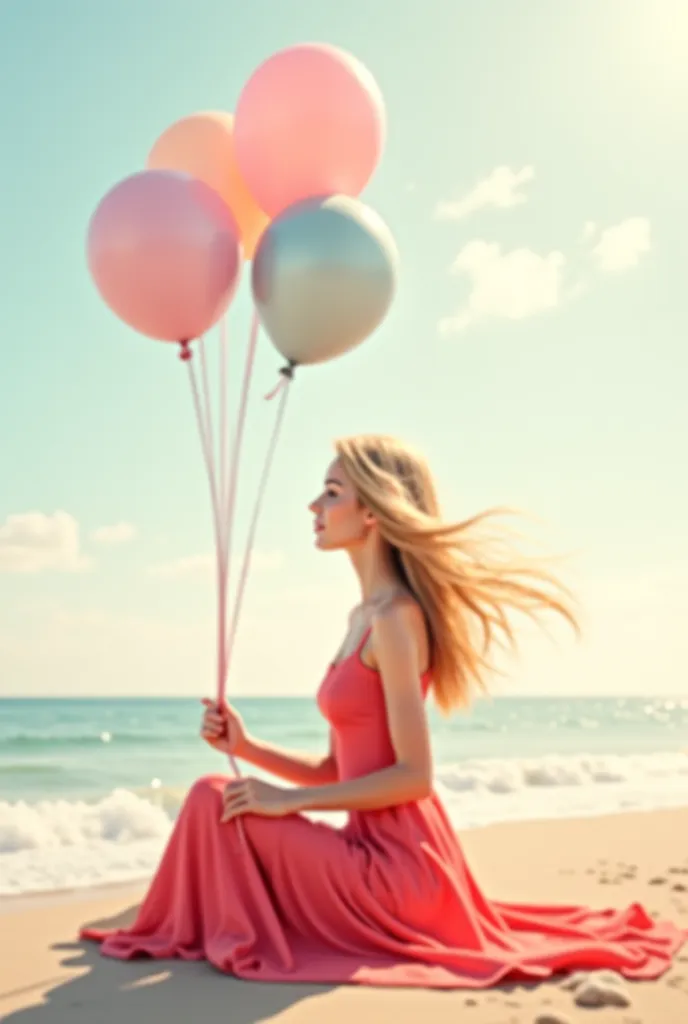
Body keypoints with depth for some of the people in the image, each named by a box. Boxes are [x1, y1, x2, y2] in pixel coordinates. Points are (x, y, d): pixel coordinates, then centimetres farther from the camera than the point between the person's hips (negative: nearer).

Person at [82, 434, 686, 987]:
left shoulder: (396, 618, -18)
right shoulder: (364, 617, 10)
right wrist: (247, 746, 2)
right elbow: (337, 769, 13)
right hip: (380, 853, 10)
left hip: (394, 865, -10)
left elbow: (414, 777, -21)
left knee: (214, 801, -12)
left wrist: (290, 800, -17)